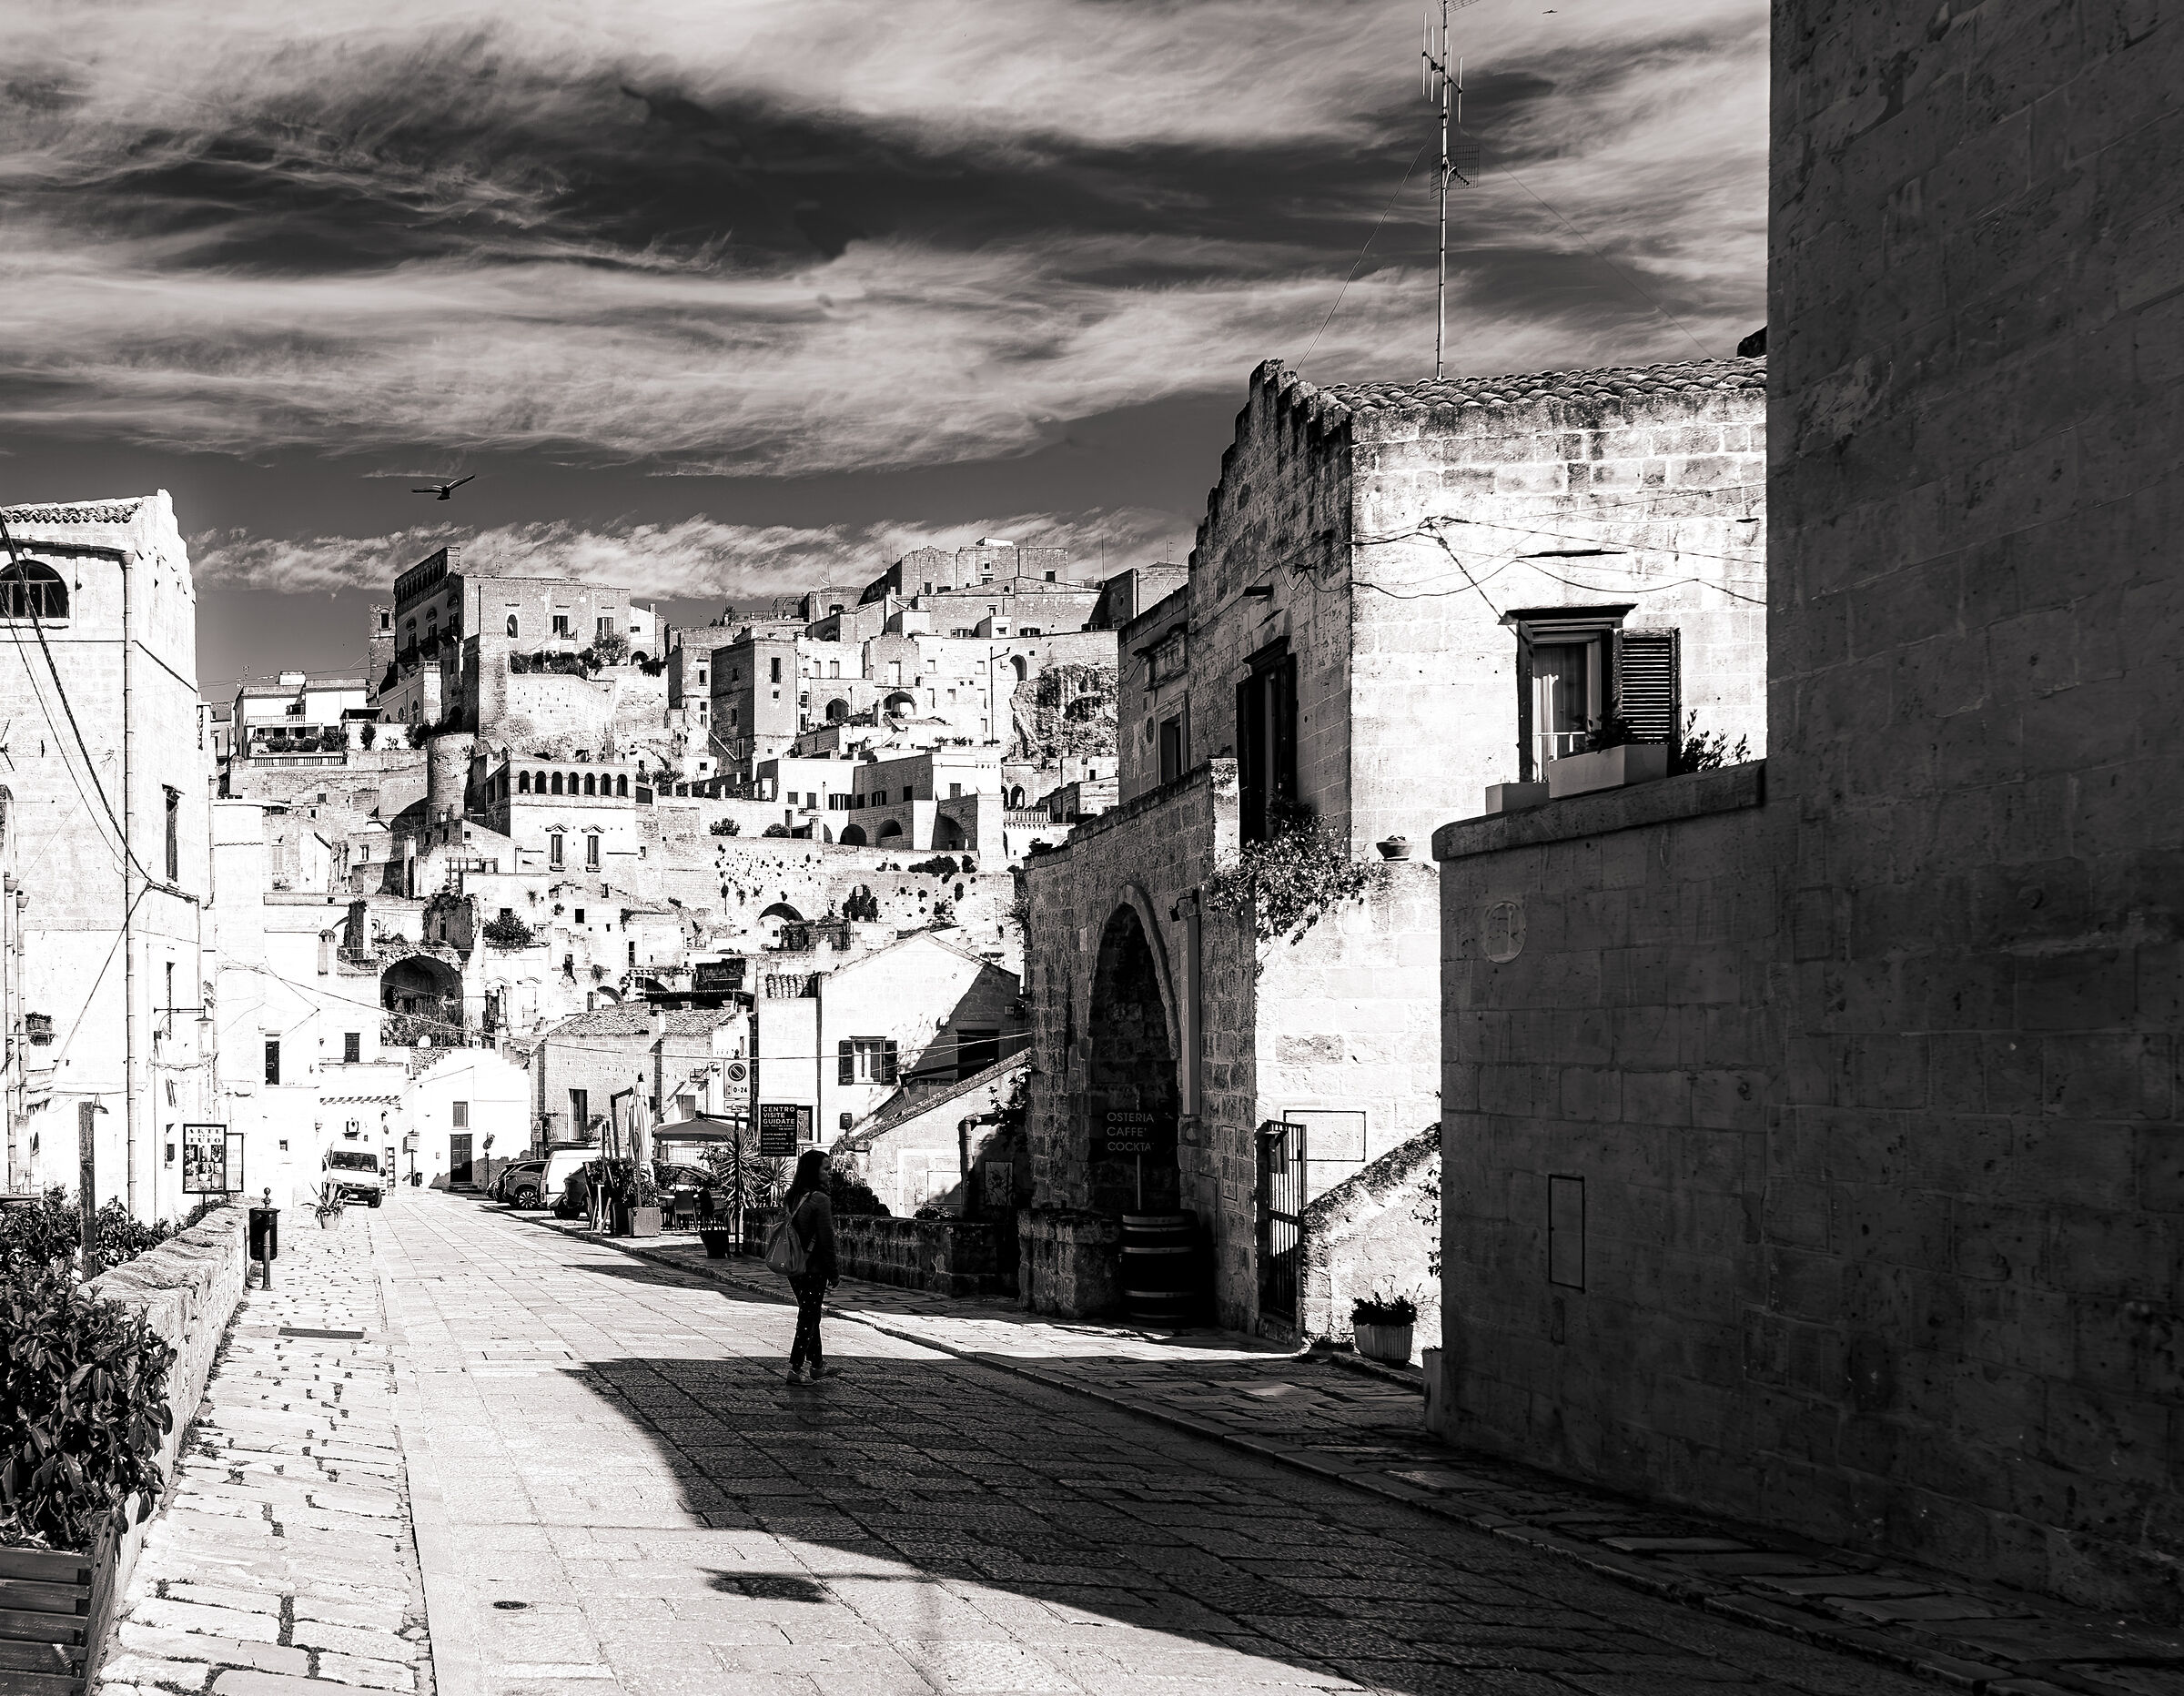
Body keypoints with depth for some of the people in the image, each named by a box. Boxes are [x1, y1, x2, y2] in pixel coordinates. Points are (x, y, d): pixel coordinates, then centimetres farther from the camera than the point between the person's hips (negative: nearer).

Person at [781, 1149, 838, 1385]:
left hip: (793, 1267, 8)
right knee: (807, 1319, 1)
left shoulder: (791, 1197, 6)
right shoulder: (819, 1199, -17)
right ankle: (795, 1369, 1)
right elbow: (827, 1240, -17)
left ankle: (817, 1365, 27)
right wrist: (833, 1274, -9)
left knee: (810, 1316, 18)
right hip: (813, 1268, -8)